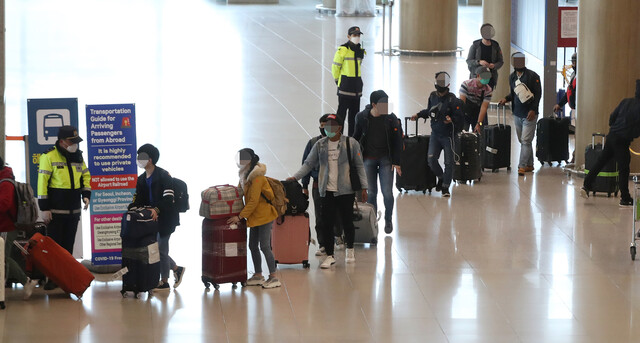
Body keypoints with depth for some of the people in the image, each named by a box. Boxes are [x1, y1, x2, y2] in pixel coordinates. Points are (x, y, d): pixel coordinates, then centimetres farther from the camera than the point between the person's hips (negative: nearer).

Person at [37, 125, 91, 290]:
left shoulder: (78, 156, 9)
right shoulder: (49, 157, -10)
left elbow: (85, 175, 22)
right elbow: (42, 182, -11)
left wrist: (86, 194, 5)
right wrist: (44, 208, -13)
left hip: (73, 211, 6)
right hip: (55, 211, -6)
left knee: (68, 246, 11)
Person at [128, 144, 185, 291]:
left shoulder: (163, 176, -13)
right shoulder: (142, 179, 12)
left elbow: (168, 197, -23)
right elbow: (138, 200, 9)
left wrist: (157, 209, -37)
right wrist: (130, 210, -11)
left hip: (165, 218, -8)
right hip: (152, 218, 8)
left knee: (161, 248, -4)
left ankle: (164, 282, 6)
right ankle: (177, 269, 29)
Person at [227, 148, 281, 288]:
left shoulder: (257, 178, -19)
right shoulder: (245, 176, 10)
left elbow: (253, 201, -21)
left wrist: (240, 216, -19)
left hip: (264, 216, -10)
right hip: (255, 217, 10)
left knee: (265, 246, -8)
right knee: (253, 246, 12)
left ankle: (274, 277, -2)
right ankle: (258, 276, 22)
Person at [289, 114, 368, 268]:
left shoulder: (351, 143, 1)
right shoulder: (320, 145, 7)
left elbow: (359, 166, 4)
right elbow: (308, 164, 10)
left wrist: (364, 187, 2)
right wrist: (295, 177, -4)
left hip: (346, 190, -2)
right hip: (327, 191, 2)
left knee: (347, 222, 3)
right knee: (327, 223, -1)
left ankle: (350, 249, 28)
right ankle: (330, 255, 9)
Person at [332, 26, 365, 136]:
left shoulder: (361, 51, 10)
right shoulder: (343, 50, -12)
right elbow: (335, 67, -6)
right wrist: (338, 80, 2)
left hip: (357, 84, 7)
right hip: (345, 85, -7)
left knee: (354, 112, 11)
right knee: (341, 111, -6)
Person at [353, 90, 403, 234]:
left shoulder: (391, 118, -6)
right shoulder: (362, 117, -5)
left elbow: (397, 141, 0)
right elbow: (356, 137, 9)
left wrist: (396, 162, -3)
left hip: (386, 160, -1)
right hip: (368, 160, 1)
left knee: (387, 192, -3)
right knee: (371, 192, 4)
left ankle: (388, 220, 18)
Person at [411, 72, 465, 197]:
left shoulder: (452, 100, -14)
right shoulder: (432, 96, 3)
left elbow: (459, 117, -14)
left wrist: (451, 119, -32)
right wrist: (418, 115, 11)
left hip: (448, 135, -4)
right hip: (435, 134, 4)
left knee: (448, 162, 1)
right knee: (431, 159, -7)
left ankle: (445, 187, 14)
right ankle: (441, 177, 21)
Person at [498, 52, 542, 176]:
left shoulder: (532, 76, -9)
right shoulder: (512, 77, 11)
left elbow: (538, 94, -10)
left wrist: (533, 109, -19)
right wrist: (506, 99, 1)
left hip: (529, 114, -7)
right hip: (517, 114, 7)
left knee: (526, 141, -9)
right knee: (523, 141, 12)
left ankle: (522, 166, -9)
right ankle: (529, 165, 22)